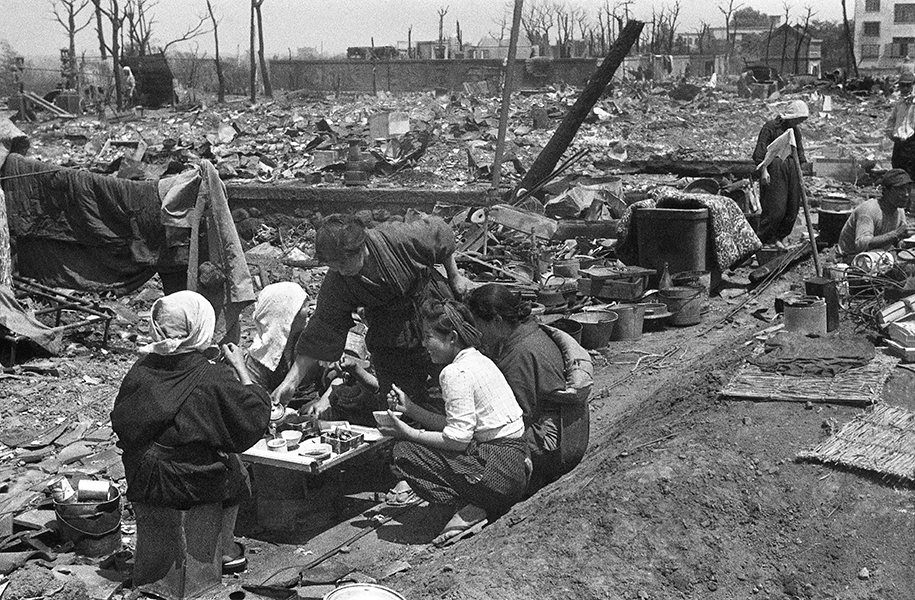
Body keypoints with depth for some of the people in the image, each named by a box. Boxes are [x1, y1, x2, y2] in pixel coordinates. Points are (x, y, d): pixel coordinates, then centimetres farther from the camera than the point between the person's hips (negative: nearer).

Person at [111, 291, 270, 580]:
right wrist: (240, 368, 0)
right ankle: (226, 550, 36)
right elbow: (256, 414, -8)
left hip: (142, 483, 3)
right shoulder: (214, 377, -19)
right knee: (236, 471, 27)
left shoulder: (141, 369, -9)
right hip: (197, 482, -2)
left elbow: (120, 423, 2)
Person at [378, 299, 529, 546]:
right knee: (427, 436, 21)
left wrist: (408, 433, -7)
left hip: (500, 473, -10)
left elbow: (458, 439, -17)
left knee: (404, 452, -7)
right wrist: (410, 408, 15)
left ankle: (471, 510, -9)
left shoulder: (456, 373, -14)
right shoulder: (478, 360, 14)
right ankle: (479, 505, 7)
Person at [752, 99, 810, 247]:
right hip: (774, 170, -7)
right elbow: (760, 150, -10)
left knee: (792, 209, 5)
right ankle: (763, 239, 2)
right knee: (775, 208, -11)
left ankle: (778, 237, 19)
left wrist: (801, 174, 15)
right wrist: (763, 170, -17)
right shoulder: (770, 126, -5)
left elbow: (800, 153, 22)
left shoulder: (795, 130, 15)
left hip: (791, 170, 7)